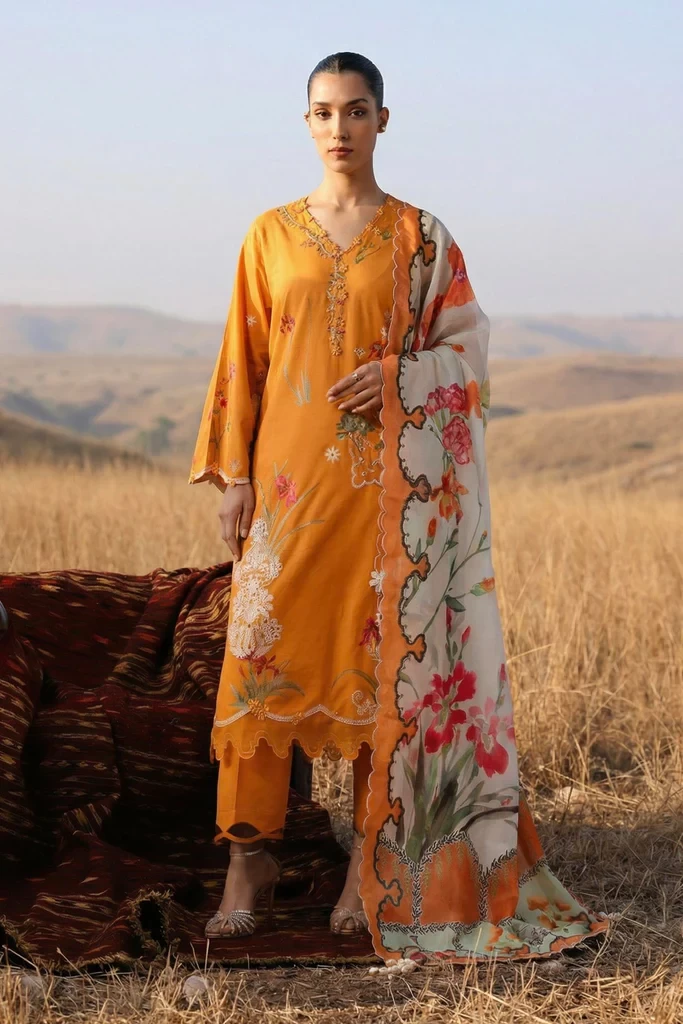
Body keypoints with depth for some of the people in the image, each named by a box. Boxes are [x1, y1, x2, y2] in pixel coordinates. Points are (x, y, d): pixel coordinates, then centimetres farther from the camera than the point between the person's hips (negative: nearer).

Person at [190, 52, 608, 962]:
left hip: (386, 478, -1)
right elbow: (243, 360, 8)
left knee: (379, 656, -1)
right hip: (288, 469, 1)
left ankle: (374, 862, 8)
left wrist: (397, 376, -13)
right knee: (263, 648, -4)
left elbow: (468, 344, 5)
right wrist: (233, 474, 1)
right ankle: (251, 854, 5)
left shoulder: (420, 236, 5)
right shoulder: (272, 233, 9)